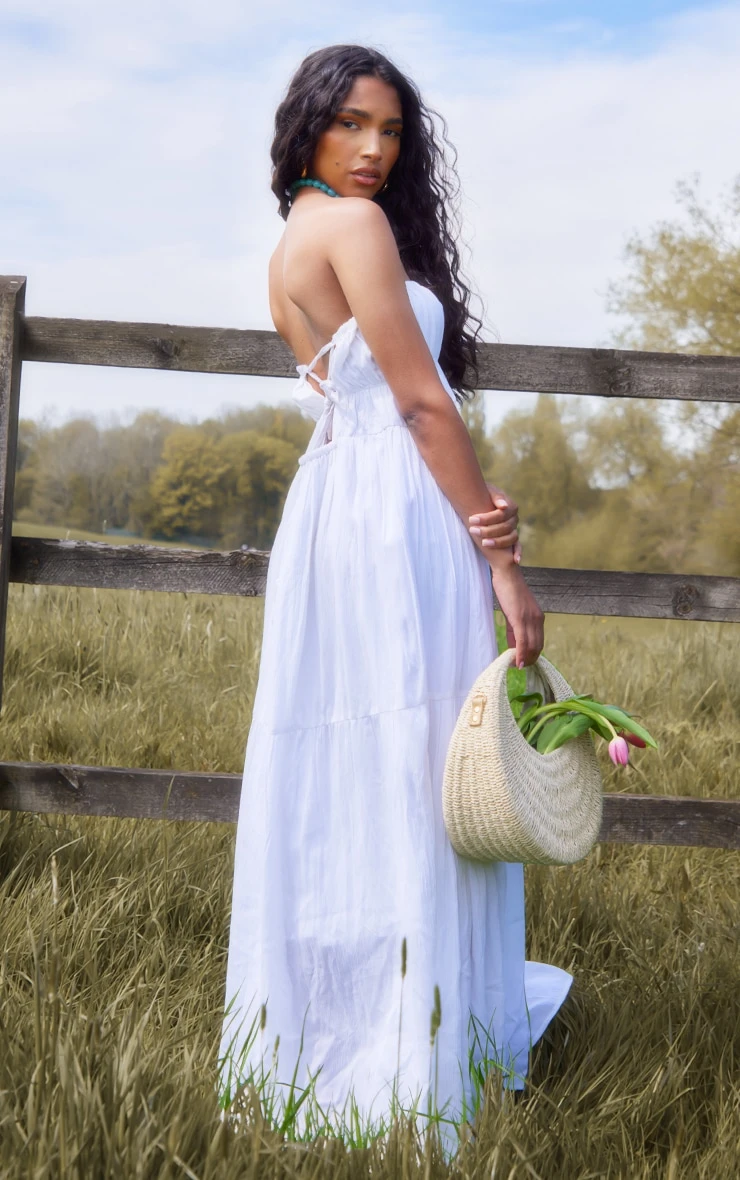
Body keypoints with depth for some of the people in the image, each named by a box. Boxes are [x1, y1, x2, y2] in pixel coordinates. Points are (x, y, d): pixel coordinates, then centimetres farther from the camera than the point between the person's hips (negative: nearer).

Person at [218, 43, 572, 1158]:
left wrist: (474, 507, -4)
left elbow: (357, 401, 11)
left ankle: (321, 1033, 26)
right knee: (410, 782, -4)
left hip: (331, 504, 9)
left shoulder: (291, 247, 18)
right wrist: (499, 556, -9)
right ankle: (407, 1057, 3)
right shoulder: (354, 224, -9)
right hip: (397, 521, -9)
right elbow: (423, 401, -12)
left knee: (336, 780, 14)